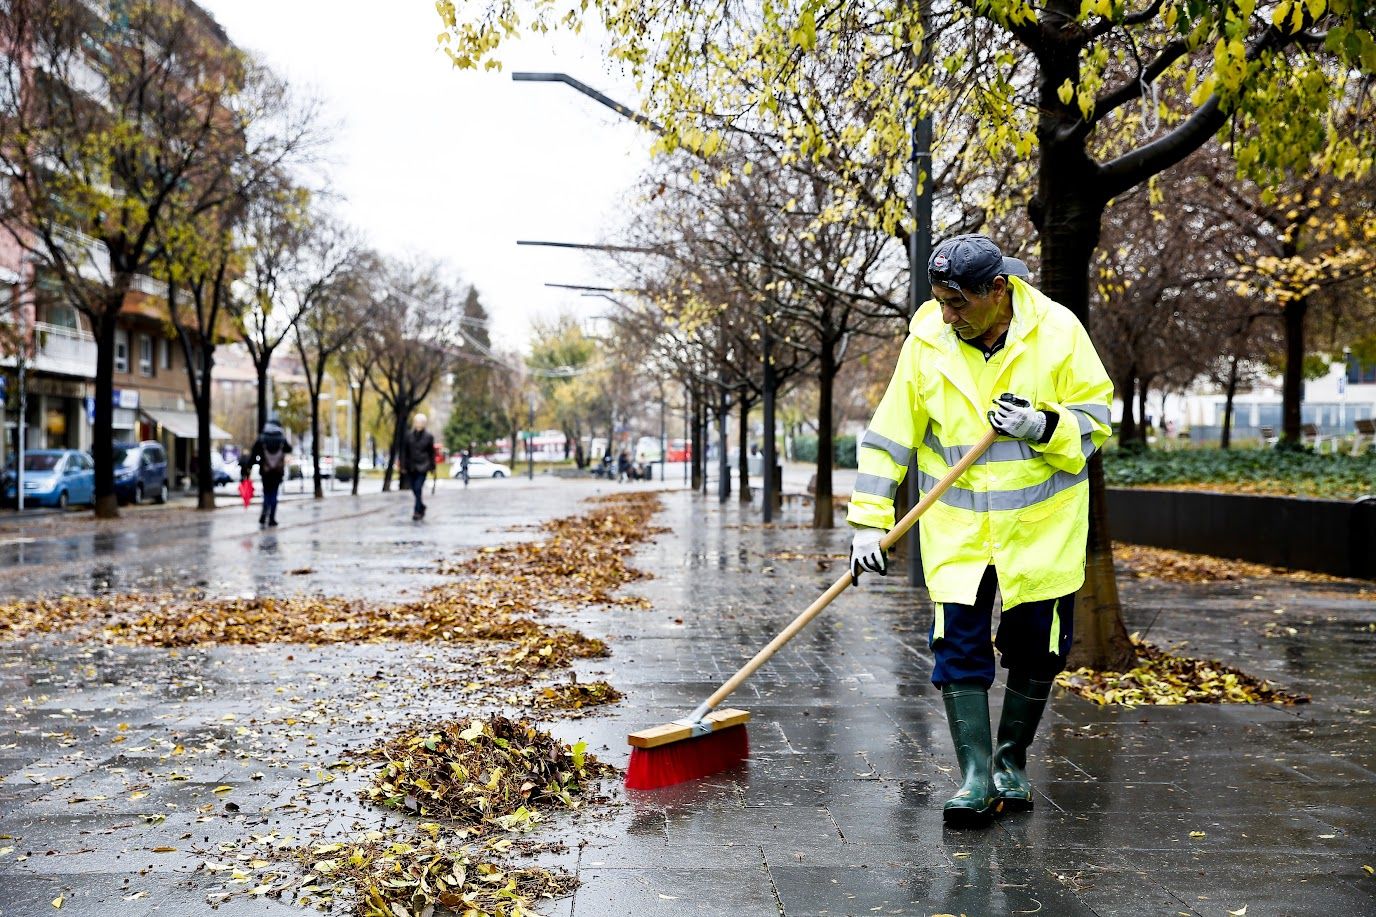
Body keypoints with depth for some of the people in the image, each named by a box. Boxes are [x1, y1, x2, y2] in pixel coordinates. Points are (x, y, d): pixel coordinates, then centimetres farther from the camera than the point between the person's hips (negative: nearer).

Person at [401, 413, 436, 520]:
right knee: (414, 488, 9)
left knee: (418, 488, -12)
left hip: (422, 467, -3)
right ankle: (421, 507, 30)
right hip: (412, 466, 3)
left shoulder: (428, 436, -1)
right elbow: (404, 451, 6)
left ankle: (417, 511, -8)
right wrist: (403, 466, 3)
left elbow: (432, 452, 5)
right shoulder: (409, 435, 2)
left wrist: (432, 467, 5)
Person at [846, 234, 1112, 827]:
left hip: (1042, 525, 0)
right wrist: (869, 519, -6)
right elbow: (890, 434, -2)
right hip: (957, 528, 1)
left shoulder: (1057, 332, -9)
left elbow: (1096, 422, -4)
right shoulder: (927, 340, -6)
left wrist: (1041, 426, -24)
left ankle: (1011, 762, 27)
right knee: (958, 645, -5)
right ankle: (975, 775, 4)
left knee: (1036, 648, 7)